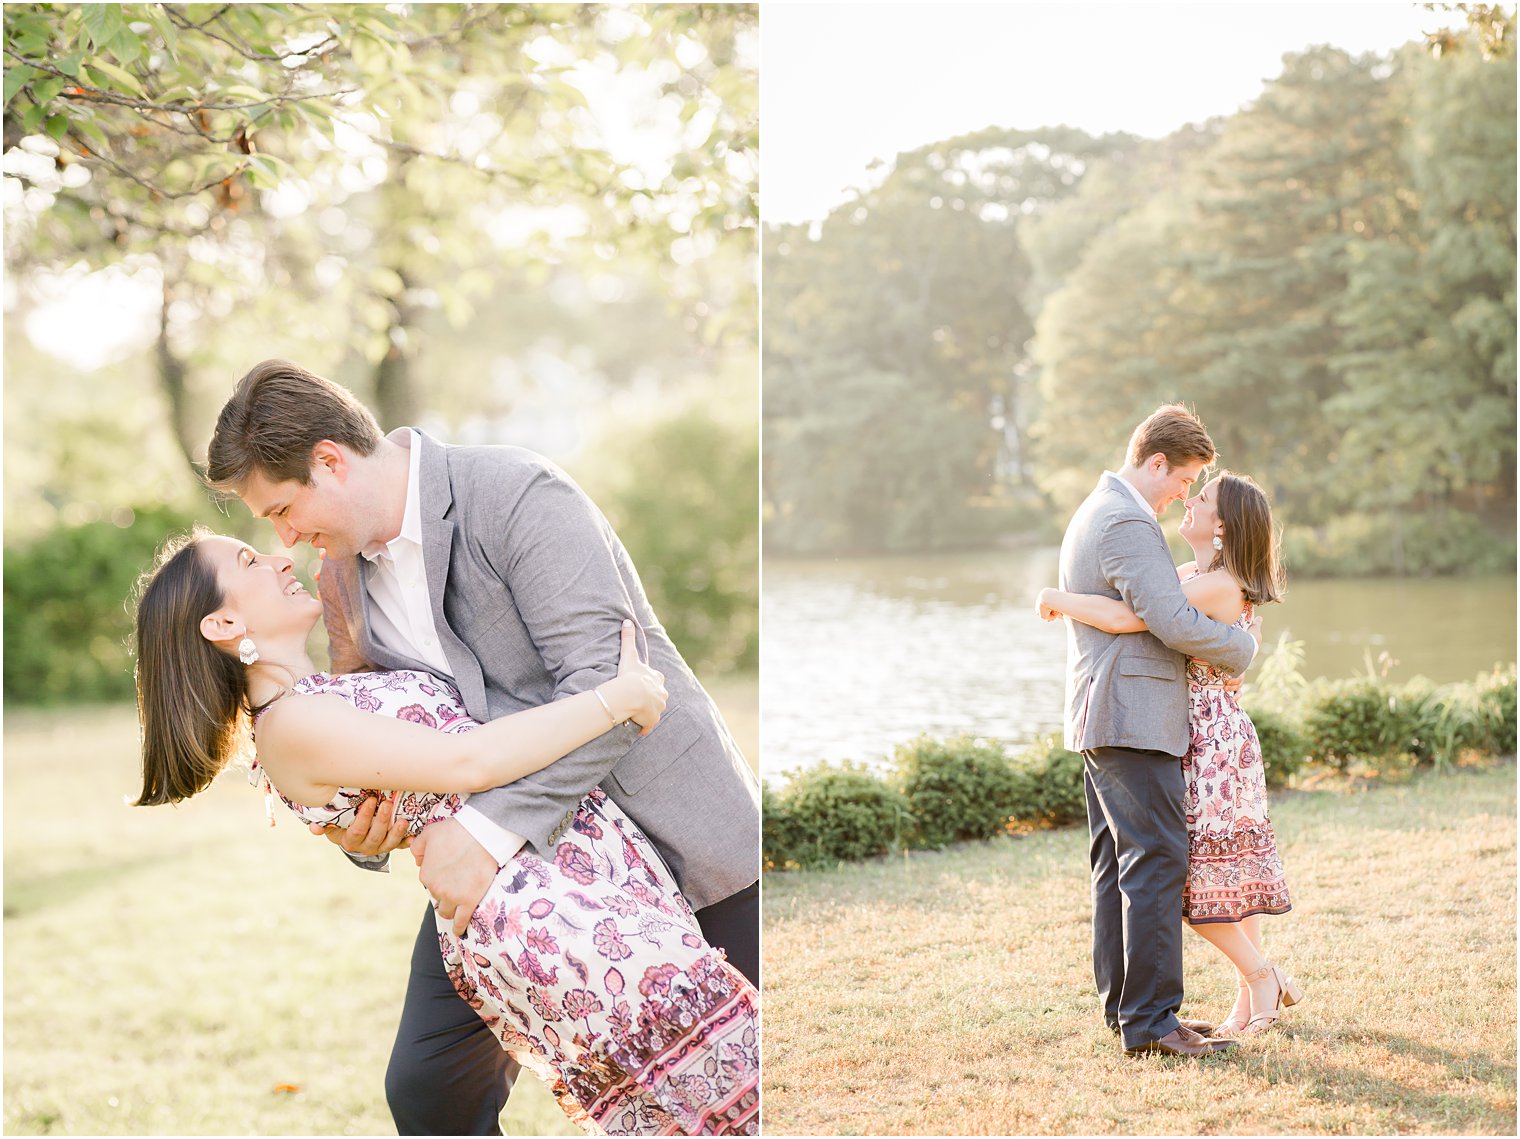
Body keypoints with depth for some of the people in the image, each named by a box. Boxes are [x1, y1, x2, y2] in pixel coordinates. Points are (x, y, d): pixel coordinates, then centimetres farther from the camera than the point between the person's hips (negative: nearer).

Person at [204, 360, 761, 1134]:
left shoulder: (519, 496, -21)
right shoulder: (342, 574, 3)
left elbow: (611, 686, -28)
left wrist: (488, 829, -35)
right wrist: (363, 835, -10)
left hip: (667, 832, -6)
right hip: (508, 865, 6)